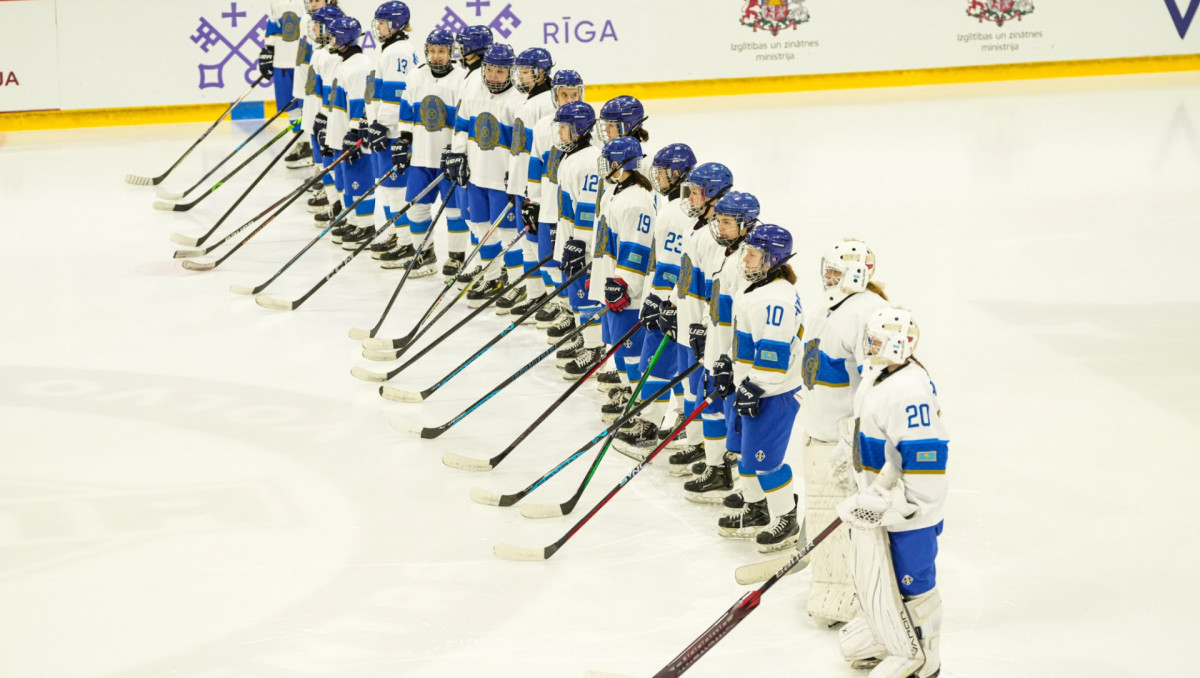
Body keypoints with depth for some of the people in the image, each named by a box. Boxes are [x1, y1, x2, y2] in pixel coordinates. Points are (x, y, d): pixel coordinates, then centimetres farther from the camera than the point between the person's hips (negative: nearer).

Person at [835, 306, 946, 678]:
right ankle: (882, 638, 42)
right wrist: (862, 496, 25)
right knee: (870, 572, 22)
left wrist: (884, 505, -25)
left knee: (906, 582, 1)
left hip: (907, 507, -10)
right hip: (876, 497, 10)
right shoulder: (875, 378, 6)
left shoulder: (910, 391, -26)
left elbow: (925, 455, -29)